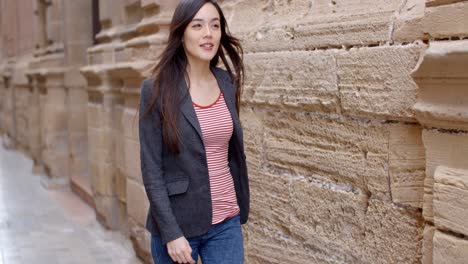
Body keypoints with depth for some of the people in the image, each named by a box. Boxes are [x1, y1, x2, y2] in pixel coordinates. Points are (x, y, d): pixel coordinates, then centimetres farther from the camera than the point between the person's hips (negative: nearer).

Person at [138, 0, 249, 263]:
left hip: (226, 222, 4)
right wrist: (171, 232, -15)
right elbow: (152, 168, -11)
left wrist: (241, 208, 14)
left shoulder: (227, 83, 2)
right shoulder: (157, 89, -10)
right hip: (178, 223, -3)